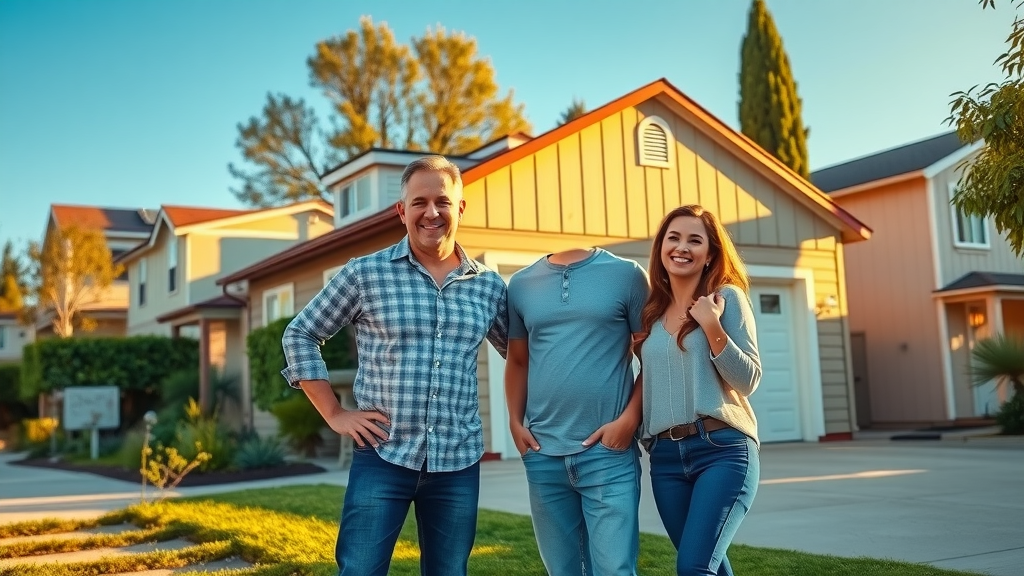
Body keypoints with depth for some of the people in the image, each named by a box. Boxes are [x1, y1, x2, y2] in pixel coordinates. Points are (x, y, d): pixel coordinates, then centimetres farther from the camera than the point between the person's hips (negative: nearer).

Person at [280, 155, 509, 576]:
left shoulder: (490, 287, 6)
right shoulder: (365, 274, -2)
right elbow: (300, 336, 4)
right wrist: (334, 414, -2)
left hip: (458, 463, 3)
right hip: (382, 457, -3)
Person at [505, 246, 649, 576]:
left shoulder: (626, 275, 1)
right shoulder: (520, 284, 10)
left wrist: (630, 419, -8)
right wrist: (515, 422, 6)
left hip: (608, 451, -3)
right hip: (542, 454, 3)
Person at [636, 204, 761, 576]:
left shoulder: (728, 297, -2)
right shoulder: (652, 311, 12)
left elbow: (748, 381, -6)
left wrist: (712, 326, -15)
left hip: (723, 450, -5)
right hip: (665, 456, 5)